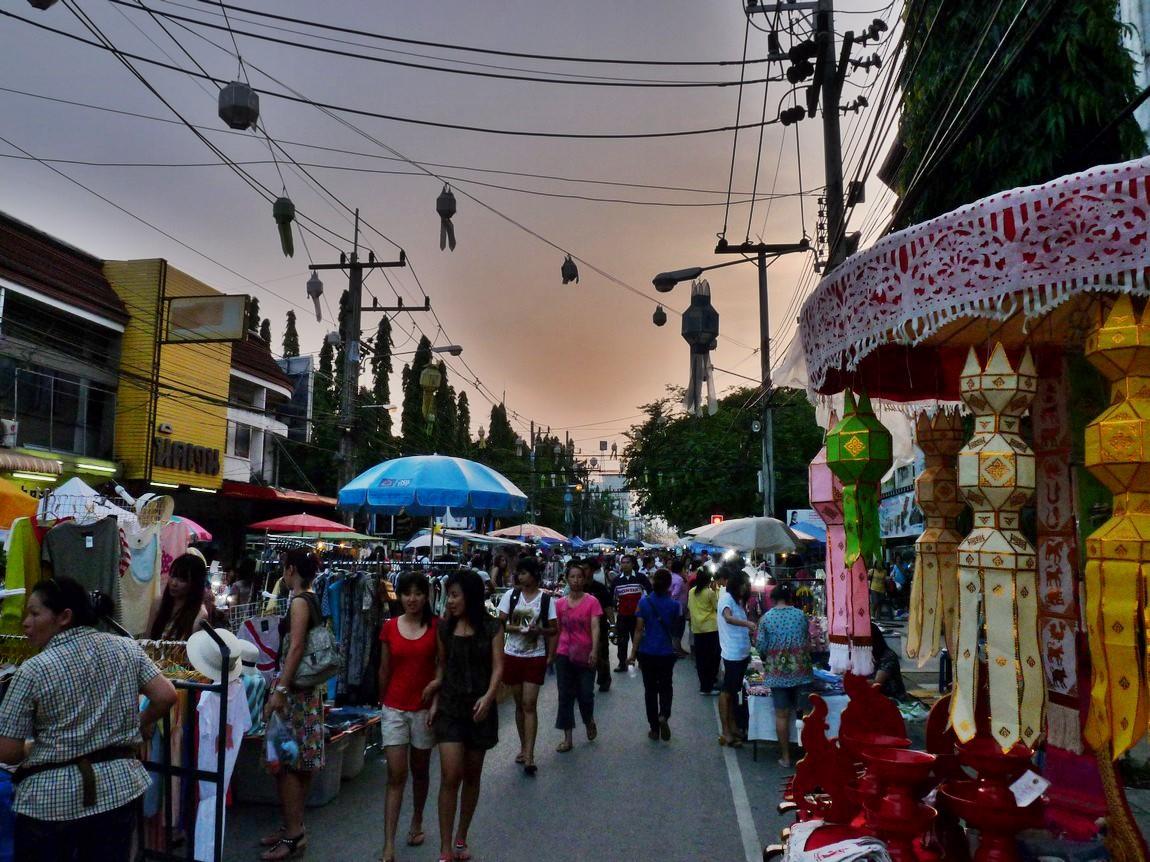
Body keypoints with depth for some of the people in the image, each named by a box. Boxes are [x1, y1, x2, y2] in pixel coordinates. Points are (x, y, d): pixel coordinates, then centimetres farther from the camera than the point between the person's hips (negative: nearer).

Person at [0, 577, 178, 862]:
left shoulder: (33, 670, -11)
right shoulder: (126, 647, -2)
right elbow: (166, 696, -4)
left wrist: (38, 748, 13)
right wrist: (142, 724, 14)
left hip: (51, 799, -3)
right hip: (118, 788, 4)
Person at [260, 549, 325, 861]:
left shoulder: (299, 601, -14)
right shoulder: (312, 600, 12)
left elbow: (296, 647, -21)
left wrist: (279, 690, -23)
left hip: (294, 688, -9)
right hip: (307, 686, 9)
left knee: (285, 762, -4)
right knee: (299, 762, 14)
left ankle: (293, 835, 2)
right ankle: (294, 826, 23)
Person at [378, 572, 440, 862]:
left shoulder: (437, 627, -6)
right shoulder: (389, 627, -2)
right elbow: (384, 670, 7)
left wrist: (435, 684, -17)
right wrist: (383, 702, 14)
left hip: (424, 707, 0)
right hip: (395, 708, 0)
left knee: (420, 770, 16)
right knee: (395, 776, -3)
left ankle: (417, 822, 39)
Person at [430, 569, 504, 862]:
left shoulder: (492, 629, -4)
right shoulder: (445, 628, 3)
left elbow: (497, 667, -8)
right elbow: (441, 666, 10)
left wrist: (488, 696, -23)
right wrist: (435, 701, 3)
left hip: (480, 709, 0)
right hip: (450, 707, 1)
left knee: (472, 776, 11)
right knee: (450, 777, -7)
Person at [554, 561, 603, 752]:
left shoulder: (591, 601, -5)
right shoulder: (560, 603, 3)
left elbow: (595, 628, -12)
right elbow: (557, 629, 10)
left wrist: (594, 651, -23)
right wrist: (551, 653, 9)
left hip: (585, 655, -2)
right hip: (564, 655, 3)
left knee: (586, 694, 0)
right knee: (565, 695, 5)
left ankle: (589, 721, 33)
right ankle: (567, 738, 14)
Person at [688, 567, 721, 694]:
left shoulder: (691, 592, 3)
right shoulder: (710, 592, -12)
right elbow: (717, 607, -5)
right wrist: (715, 591, 1)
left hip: (697, 628, 5)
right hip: (710, 628, -5)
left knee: (700, 657, 10)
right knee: (712, 656, 4)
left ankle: (703, 684, 17)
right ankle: (708, 686, 6)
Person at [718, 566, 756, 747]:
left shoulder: (738, 600, 16)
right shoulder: (726, 597, -13)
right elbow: (728, 618, -32)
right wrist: (748, 624, -44)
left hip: (742, 653, 9)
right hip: (732, 654, -9)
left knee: (734, 691, 15)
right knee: (727, 691, -3)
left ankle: (732, 728, 23)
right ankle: (726, 733, 1)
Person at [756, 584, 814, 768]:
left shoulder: (767, 617, -3)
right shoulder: (801, 615, 2)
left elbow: (761, 645, -2)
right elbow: (808, 641, 8)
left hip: (778, 671, -1)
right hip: (801, 669, 1)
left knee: (782, 715, 6)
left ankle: (785, 757, 13)